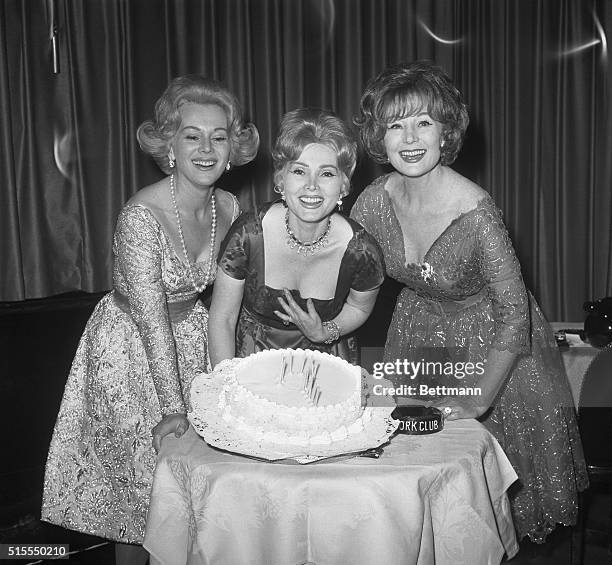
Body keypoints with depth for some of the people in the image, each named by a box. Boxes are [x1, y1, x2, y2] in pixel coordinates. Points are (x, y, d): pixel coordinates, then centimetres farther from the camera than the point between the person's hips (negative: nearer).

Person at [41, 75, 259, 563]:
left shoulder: (229, 207, -8)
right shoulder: (141, 215, -27)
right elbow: (151, 317, -27)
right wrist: (172, 407, -25)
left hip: (192, 336, 6)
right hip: (129, 346, -5)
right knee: (142, 476, 8)